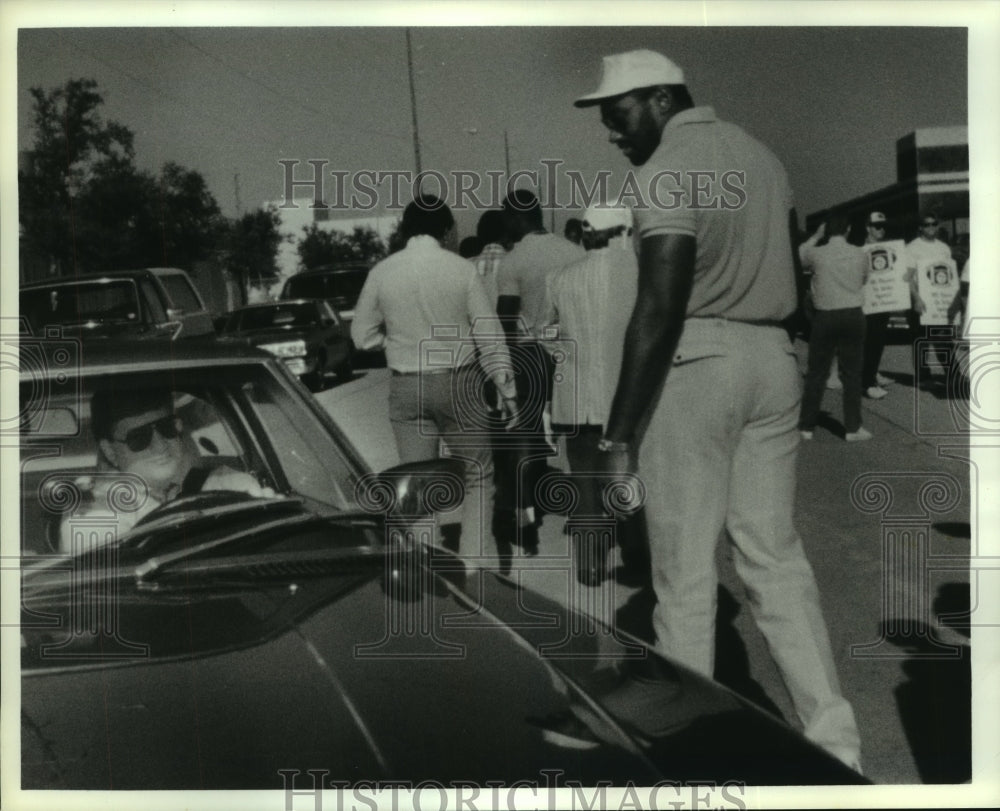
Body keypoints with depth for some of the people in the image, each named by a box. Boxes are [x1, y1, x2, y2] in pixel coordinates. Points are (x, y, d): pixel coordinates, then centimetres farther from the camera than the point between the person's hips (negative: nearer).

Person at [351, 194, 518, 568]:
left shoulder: (382, 272, -2)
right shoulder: (461, 269, -7)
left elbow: (363, 335, 3)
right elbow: (489, 334, -6)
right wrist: (505, 387, 0)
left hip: (405, 387, 2)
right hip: (458, 383, -2)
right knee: (477, 475, 10)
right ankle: (473, 560, 4)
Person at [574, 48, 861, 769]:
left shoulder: (668, 171, -9)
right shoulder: (762, 156, 16)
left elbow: (659, 311, -17)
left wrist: (619, 434, -16)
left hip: (696, 363, -8)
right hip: (774, 359, 8)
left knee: (685, 566, 2)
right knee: (775, 553, 11)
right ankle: (835, 742, 11)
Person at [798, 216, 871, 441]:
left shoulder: (817, 253, -5)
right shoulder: (859, 254, 0)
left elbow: (799, 254, 17)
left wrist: (816, 236, 26)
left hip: (825, 317, -1)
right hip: (853, 315, 1)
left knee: (816, 373, 7)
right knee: (852, 373, 7)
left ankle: (807, 426, 12)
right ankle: (853, 428, 8)